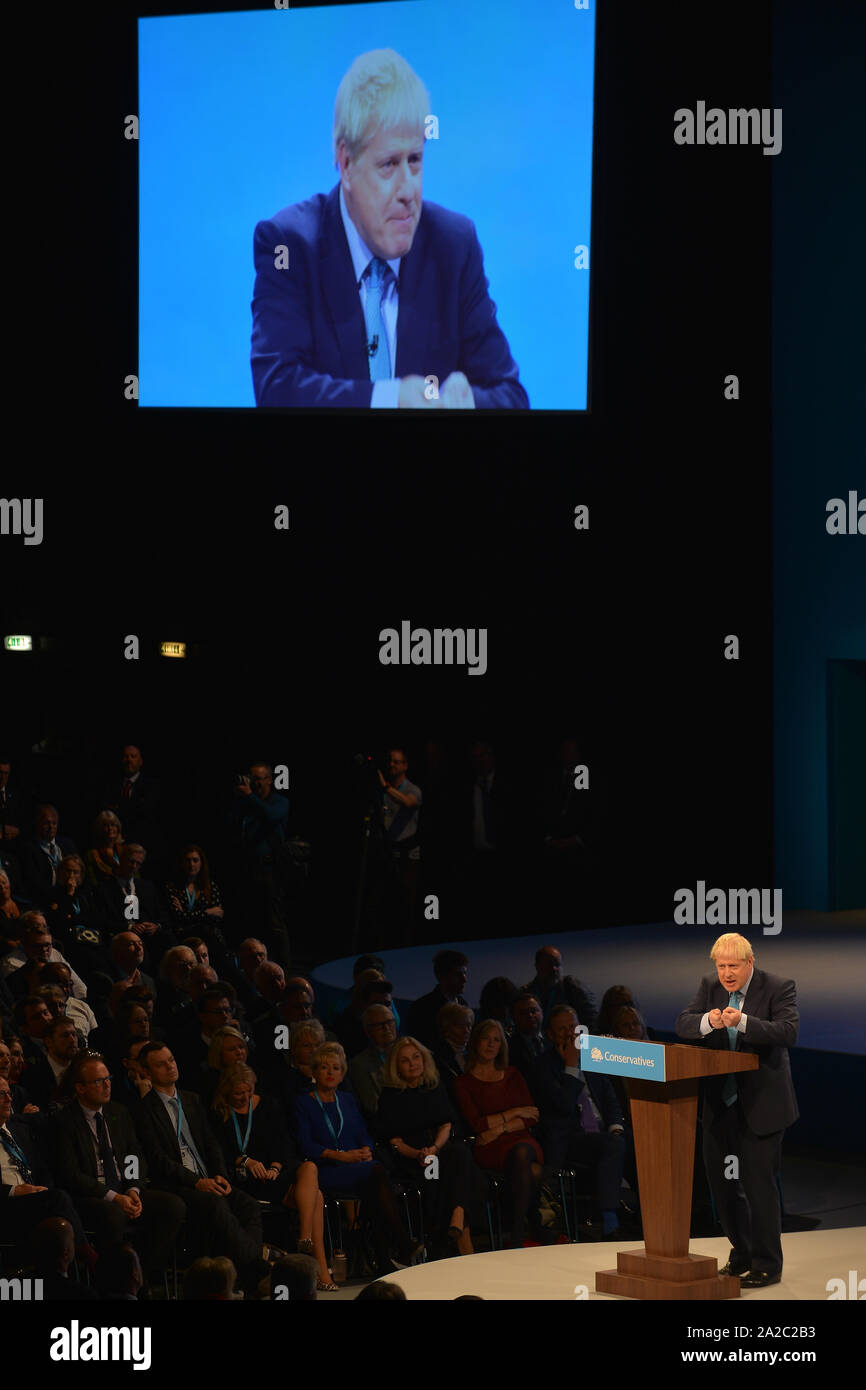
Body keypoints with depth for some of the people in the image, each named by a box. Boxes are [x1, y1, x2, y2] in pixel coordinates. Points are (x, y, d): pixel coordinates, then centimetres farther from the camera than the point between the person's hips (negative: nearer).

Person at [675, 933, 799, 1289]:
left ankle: (766, 1265, 5)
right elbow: (683, 1025, -4)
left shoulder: (779, 988, -10)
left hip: (761, 1102, -6)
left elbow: (788, 1032, -24)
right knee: (719, 1179, 12)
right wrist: (708, 1022, -27)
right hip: (720, 1101, 6)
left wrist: (743, 1022, -37)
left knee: (759, 1182, -5)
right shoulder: (710, 986, 4)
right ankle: (742, 1254, 28)